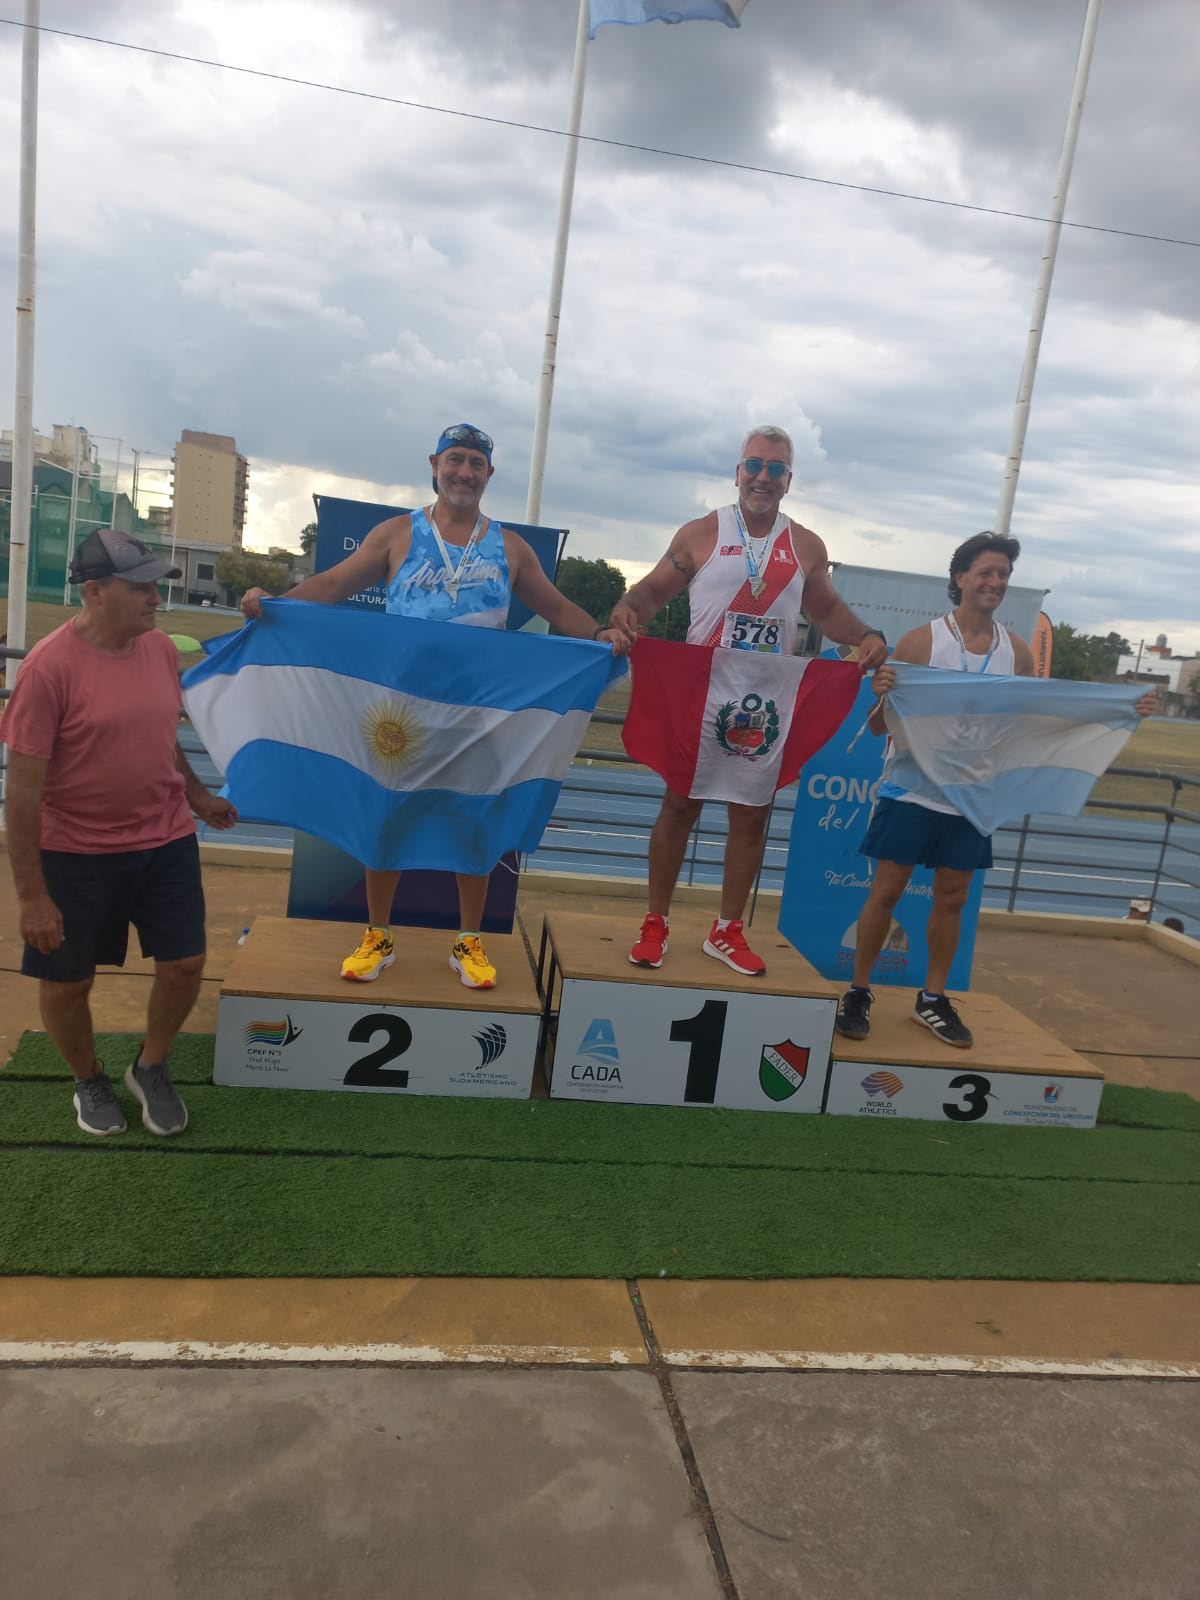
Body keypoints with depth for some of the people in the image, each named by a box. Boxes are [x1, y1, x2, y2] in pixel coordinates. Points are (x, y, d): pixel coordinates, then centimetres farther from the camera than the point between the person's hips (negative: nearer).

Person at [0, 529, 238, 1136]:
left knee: (184, 962, 6)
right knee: (66, 979, 11)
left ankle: (150, 1068, 33)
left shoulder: (161, 648, -2)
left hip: (166, 841, 5)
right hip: (76, 853, -4)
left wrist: (196, 795, 22)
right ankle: (88, 1082, 39)